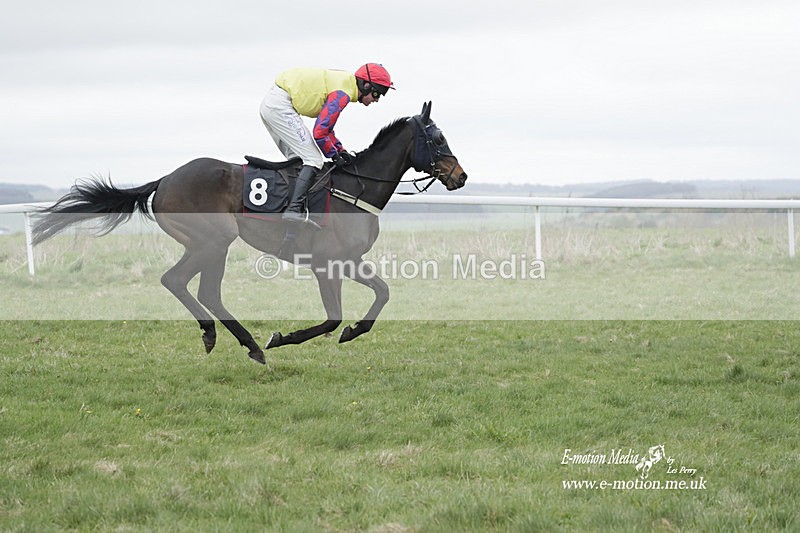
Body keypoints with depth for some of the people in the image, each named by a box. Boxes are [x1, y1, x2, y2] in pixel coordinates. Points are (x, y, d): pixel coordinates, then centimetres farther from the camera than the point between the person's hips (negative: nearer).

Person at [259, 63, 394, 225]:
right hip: (280, 106, -10)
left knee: (297, 158, 16)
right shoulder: (342, 93, -15)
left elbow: (325, 126, 22)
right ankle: (294, 209, -20)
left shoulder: (343, 82, 16)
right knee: (313, 160, -10)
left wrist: (341, 151, 13)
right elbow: (319, 133, -19)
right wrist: (335, 155, -4)